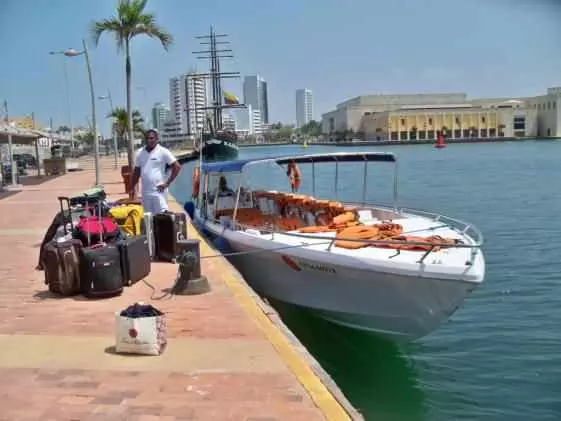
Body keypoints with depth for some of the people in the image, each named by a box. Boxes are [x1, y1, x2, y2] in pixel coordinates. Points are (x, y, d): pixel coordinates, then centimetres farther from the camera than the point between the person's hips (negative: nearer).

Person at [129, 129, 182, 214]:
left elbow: (177, 167, -7)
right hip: (145, 192, 5)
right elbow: (137, 171, 18)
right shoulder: (140, 153, 9)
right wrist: (132, 188, 15)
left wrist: (167, 183, -10)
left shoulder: (163, 152, -6)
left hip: (158, 191, -5)